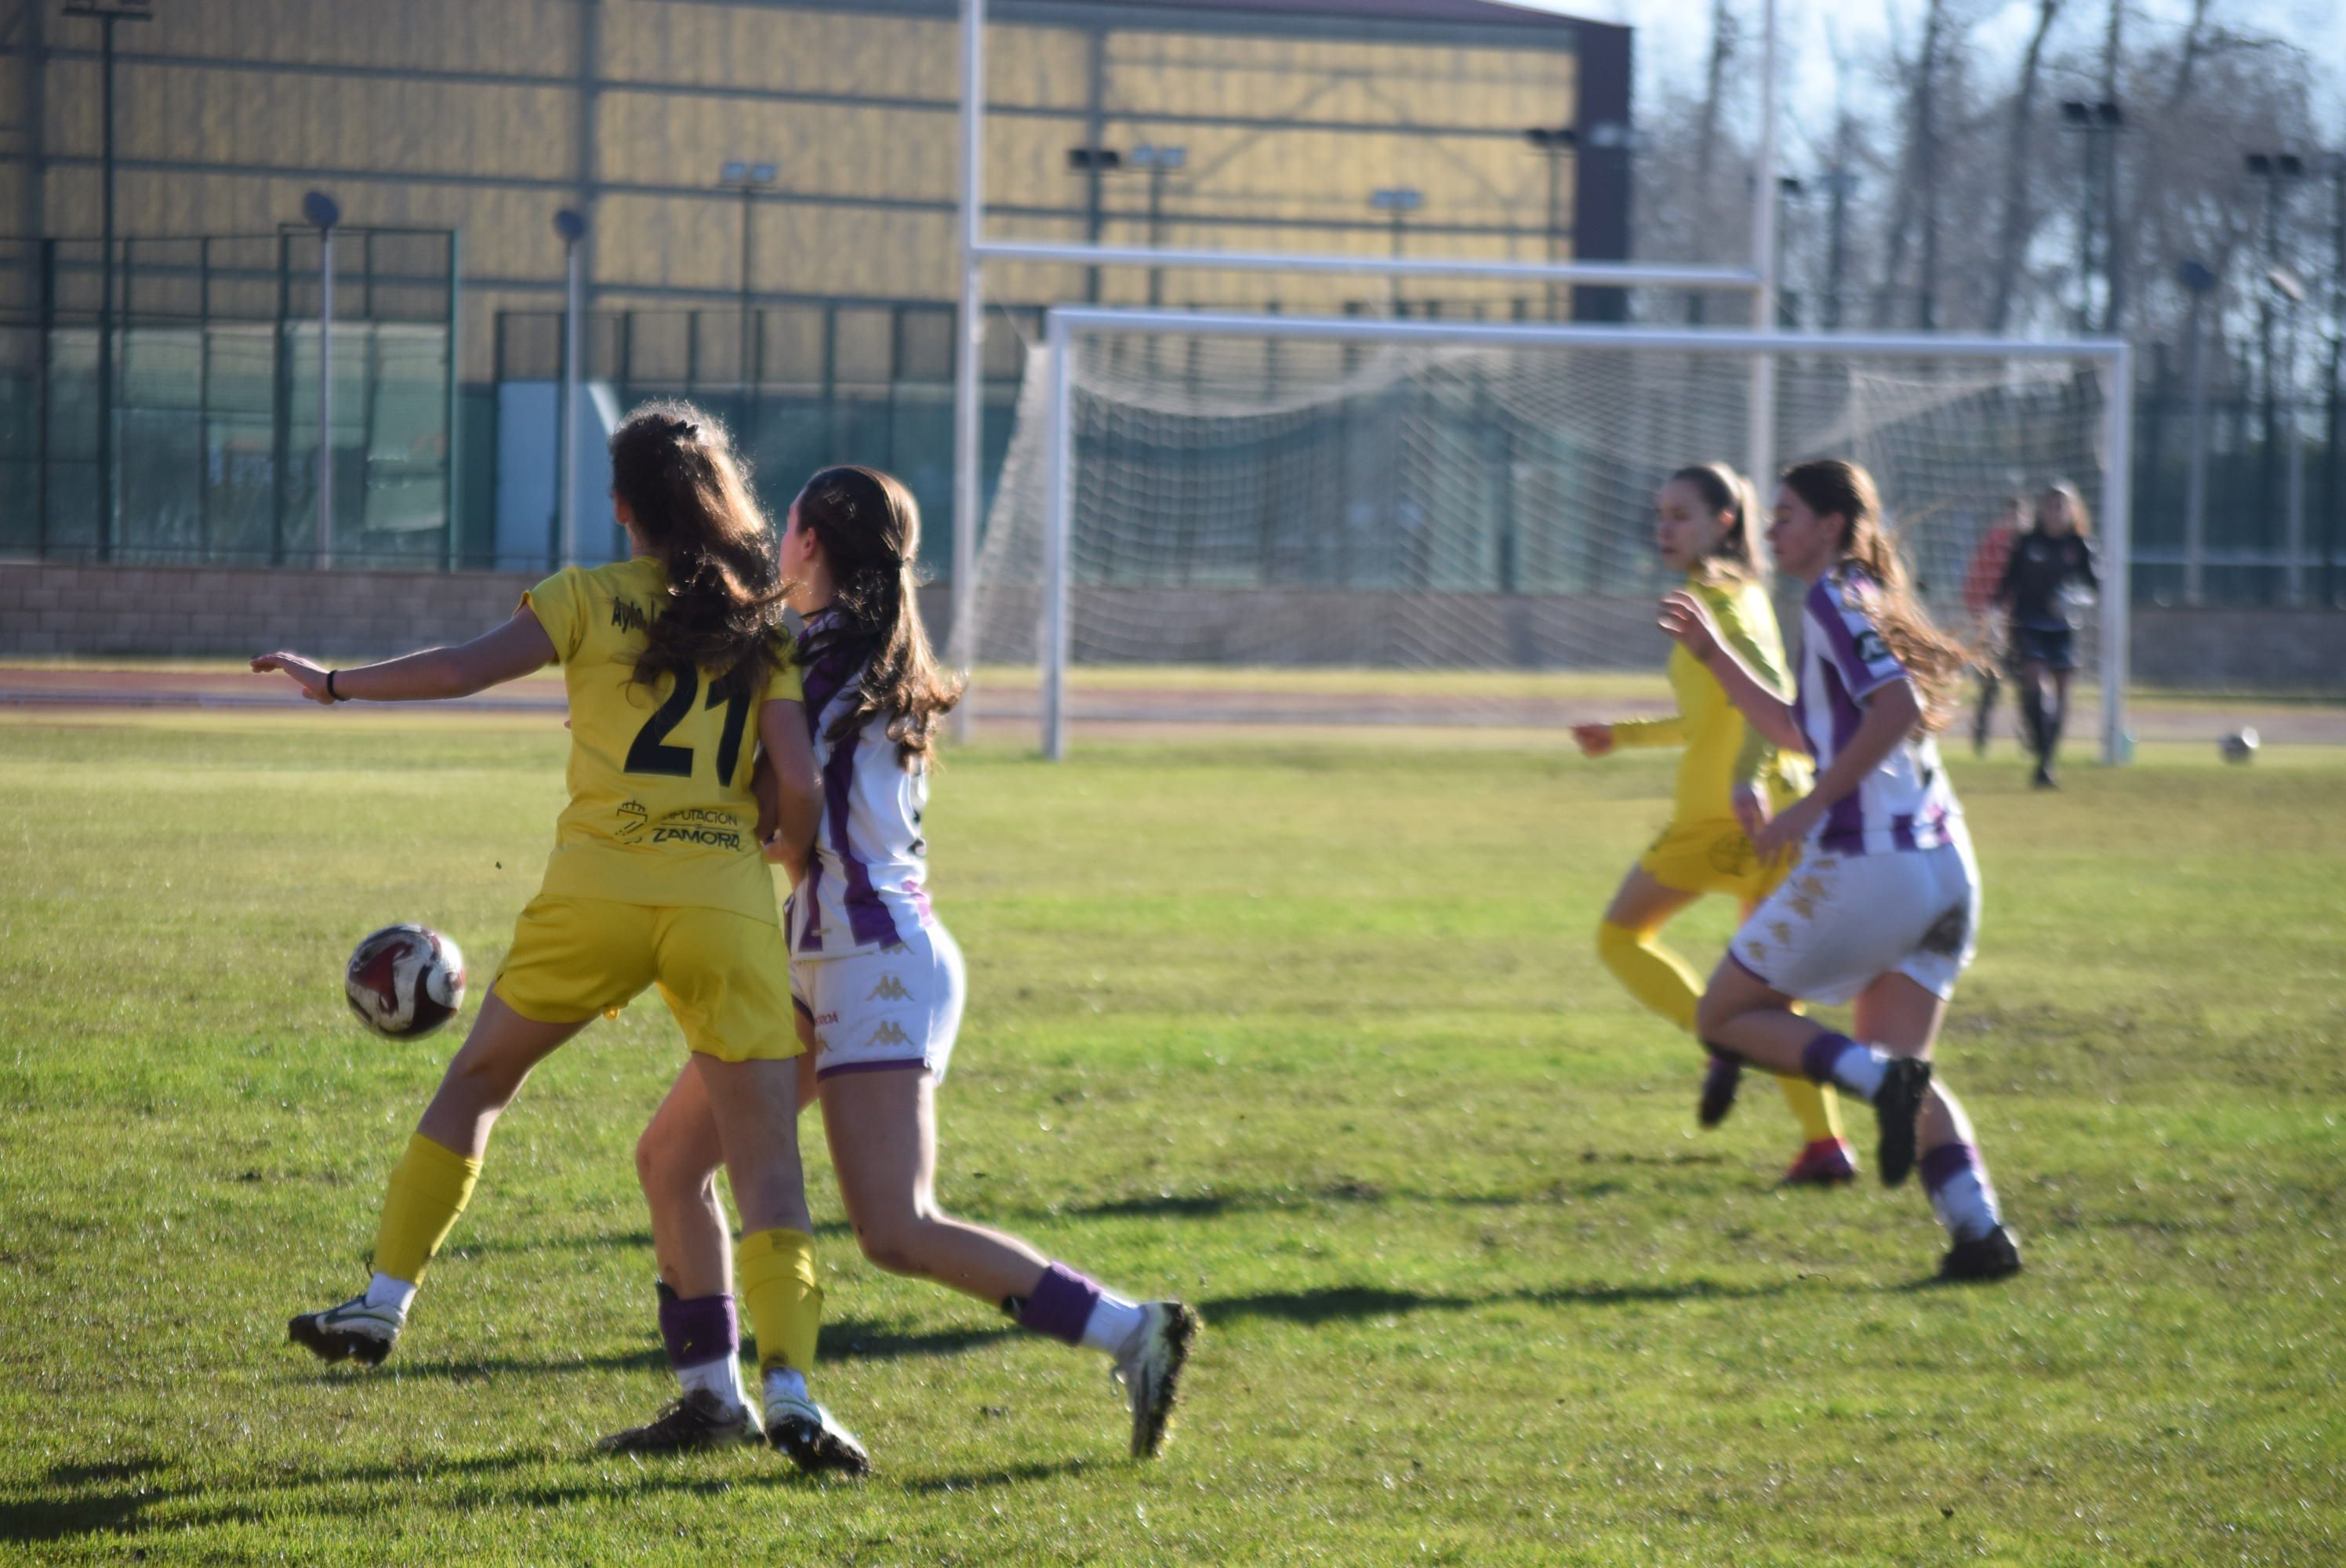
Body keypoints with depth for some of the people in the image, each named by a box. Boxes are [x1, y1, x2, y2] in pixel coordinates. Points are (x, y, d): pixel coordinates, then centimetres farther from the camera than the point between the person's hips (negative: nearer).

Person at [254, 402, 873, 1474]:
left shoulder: (591, 599, 5)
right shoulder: (762, 627, 10)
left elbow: (463, 671, -3)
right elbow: (799, 787, 1)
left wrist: (332, 683, 11)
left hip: (597, 890, -1)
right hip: (729, 897, 1)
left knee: (476, 1083, 22)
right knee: (767, 1163, 0)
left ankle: (385, 1299, 22)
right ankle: (789, 1385, -15)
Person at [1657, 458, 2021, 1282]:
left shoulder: (1835, 600, -6)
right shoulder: (1867, 604, 23)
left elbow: (1898, 707, -21)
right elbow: (1800, 731, 31)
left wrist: (1812, 807, -18)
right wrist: (1713, 652, 29)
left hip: (1866, 865, -9)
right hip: (1946, 869, 9)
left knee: (1725, 1016, 5)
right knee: (1898, 1069, 12)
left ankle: (1881, 1079, -18)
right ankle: (1979, 1229, -7)